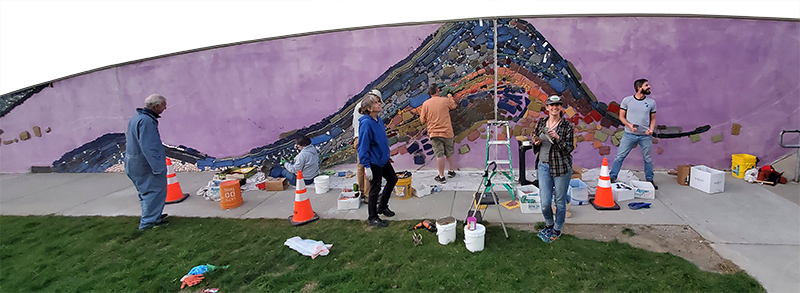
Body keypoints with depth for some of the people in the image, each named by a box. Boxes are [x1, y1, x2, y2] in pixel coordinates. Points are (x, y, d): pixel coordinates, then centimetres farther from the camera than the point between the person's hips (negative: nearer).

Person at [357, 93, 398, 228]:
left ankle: (382, 206, 39)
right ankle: (372, 218, 22)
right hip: (373, 162, -9)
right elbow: (363, 146, -24)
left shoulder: (378, 120, 3)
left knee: (392, 179, 21)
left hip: (383, 159, 9)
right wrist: (366, 166, -24)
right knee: (375, 188, 4)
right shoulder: (366, 123, -24)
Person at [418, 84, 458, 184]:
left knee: (439, 155, -1)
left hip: (434, 133, -1)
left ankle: (441, 177, 2)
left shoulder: (426, 104, -3)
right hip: (447, 131, 1)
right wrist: (450, 97, 41)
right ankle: (451, 171, 32)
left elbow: (422, 120, 2)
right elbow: (453, 105, 22)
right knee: (449, 153, 18)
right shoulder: (445, 100, -1)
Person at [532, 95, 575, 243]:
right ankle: (549, 225, 32)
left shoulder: (567, 126, -6)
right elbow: (535, 147, 15)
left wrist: (557, 138, -23)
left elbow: (569, 148, -9)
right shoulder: (541, 123, 6)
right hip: (543, 166, 3)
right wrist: (536, 142, -8)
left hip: (561, 167, -3)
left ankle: (557, 230, 30)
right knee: (545, 203, 3)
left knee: (560, 201, 9)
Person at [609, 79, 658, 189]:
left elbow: (653, 118, 11)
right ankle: (612, 177, 8)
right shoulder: (627, 100, -2)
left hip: (645, 136, 2)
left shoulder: (651, 102, 5)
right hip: (629, 134, -2)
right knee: (620, 156, -1)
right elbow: (621, 116, 1)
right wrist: (629, 125, -16)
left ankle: (650, 180, 27)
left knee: (648, 158, 10)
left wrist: (651, 128, -7)